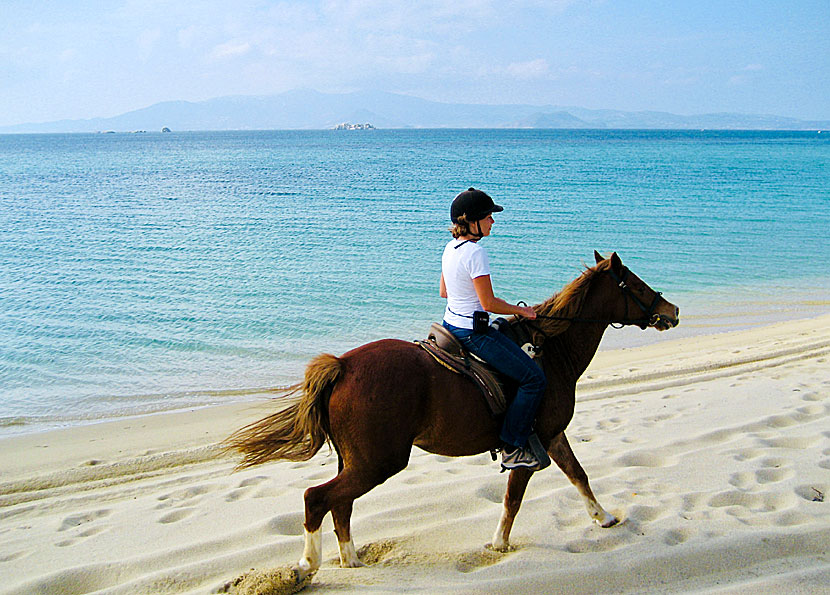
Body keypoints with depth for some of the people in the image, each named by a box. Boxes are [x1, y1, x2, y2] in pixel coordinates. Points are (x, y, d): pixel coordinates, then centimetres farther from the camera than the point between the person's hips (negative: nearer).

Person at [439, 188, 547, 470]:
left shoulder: (451, 247, 8)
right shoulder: (475, 252, -21)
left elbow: (444, 291, 17)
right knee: (534, 378, -8)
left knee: (512, 334, 30)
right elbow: (489, 304, -20)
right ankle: (512, 449, -2)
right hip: (472, 332, -10)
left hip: (451, 322, 10)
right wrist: (520, 310, -6)